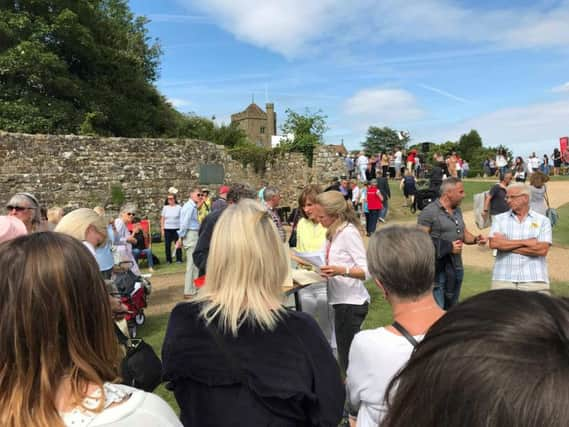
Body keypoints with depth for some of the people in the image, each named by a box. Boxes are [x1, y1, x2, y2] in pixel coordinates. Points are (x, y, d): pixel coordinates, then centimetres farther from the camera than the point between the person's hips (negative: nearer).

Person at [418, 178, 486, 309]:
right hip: (437, 269, -8)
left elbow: (464, 234, 20)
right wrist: (448, 247, -19)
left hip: (456, 268, 8)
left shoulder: (457, 210, 11)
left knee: (451, 308, 19)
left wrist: (475, 239, -2)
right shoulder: (429, 212, -14)